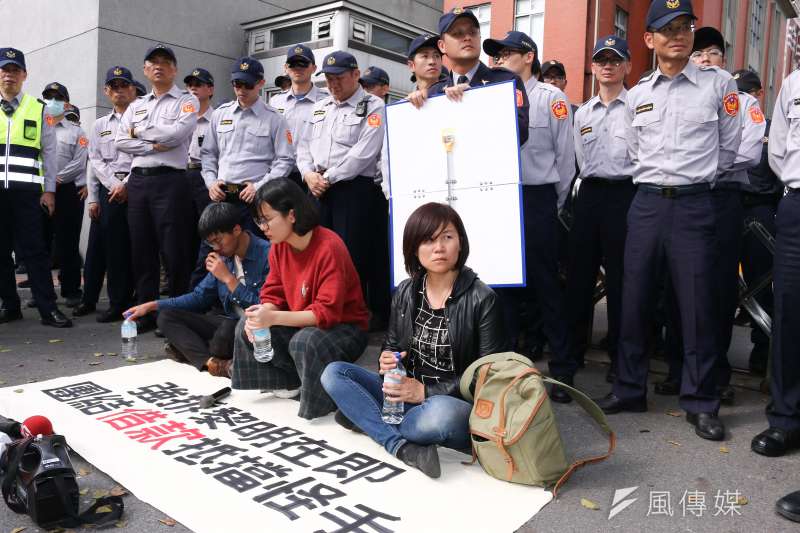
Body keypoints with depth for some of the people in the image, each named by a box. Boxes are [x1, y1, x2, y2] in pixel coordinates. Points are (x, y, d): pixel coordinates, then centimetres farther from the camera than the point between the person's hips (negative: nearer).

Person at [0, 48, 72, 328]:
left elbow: (50, 152, 6)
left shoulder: (39, 110, 8)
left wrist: (49, 190, -1)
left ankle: (48, 308, -4)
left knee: (33, 250, -5)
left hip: (26, 190, -3)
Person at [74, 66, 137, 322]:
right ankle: (89, 299, 18)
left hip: (133, 187, -4)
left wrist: (126, 184, -14)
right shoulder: (100, 124, 17)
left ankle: (119, 303, 5)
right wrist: (100, 193, 0)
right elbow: (95, 161, 11)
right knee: (97, 243, 6)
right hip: (106, 187, 4)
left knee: (124, 246, -3)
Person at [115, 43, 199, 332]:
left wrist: (140, 131, 0)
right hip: (138, 180, 6)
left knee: (174, 250, -5)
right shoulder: (136, 106, 21)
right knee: (141, 249, 7)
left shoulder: (186, 101, 6)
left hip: (170, 180, -5)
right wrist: (153, 146, -7)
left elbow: (178, 132, -12)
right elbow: (121, 142, 8)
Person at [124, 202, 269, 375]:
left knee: (229, 327, -40)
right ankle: (212, 361, -25)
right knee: (166, 317, -1)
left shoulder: (266, 254, -15)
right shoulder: (224, 256, 9)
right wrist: (152, 306, 13)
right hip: (230, 323, 8)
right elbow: (199, 297, 18)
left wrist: (229, 279, -16)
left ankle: (190, 351, -7)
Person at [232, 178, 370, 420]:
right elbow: (274, 294, 3)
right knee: (246, 327, -7)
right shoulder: (278, 246, -2)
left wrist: (274, 318, -35)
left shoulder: (329, 247, -26)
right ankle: (291, 381, -2)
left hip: (344, 328, -7)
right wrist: (262, 313, -21)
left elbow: (328, 312, -30)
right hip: (300, 325, 8)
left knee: (305, 342, -36)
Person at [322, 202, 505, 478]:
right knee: (333, 373, -8)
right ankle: (401, 447, -24)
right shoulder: (405, 293, 3)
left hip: (455, 404, -5)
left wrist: (426, 392, -17)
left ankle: (363, 417, -11)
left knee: (441, 413, -40)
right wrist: (387, 361, -11)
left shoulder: (482, 299, -11)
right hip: (406, 395, 5)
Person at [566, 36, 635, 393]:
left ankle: (619, 354, 12)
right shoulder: (582, 113, 15)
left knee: (620, 275, 0)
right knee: (579, 271, 5)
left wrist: (638, 196, -7)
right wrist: (590, 187, 10)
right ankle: (573, 347, 17)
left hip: (625, 193, -4)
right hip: (589, 194, 5)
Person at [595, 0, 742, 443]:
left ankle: (701, 403, 11)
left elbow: (728, 148, 8)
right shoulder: (636, 95, 11)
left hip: (694, 204, -3)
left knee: (697, 304, -1)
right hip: (646, 203, 3)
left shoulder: (719, 84, 3)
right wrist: (657, 183, 15)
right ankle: (629, 389, 18)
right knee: (634, 298, 5)